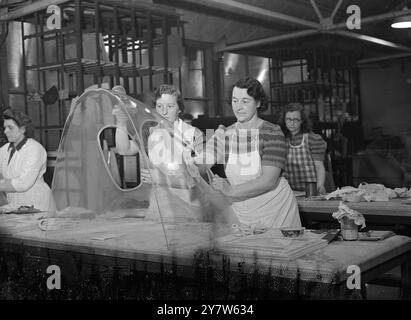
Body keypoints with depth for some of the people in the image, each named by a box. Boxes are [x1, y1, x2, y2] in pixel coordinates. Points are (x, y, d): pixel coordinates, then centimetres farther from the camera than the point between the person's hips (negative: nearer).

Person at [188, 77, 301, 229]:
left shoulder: (272, 132, -10)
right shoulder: (224, 134, 4)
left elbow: (269, 181, -20)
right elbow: (201, 163, -8)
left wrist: (231, 190, -27)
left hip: (276, 211, -3)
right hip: (241, 215, 3)